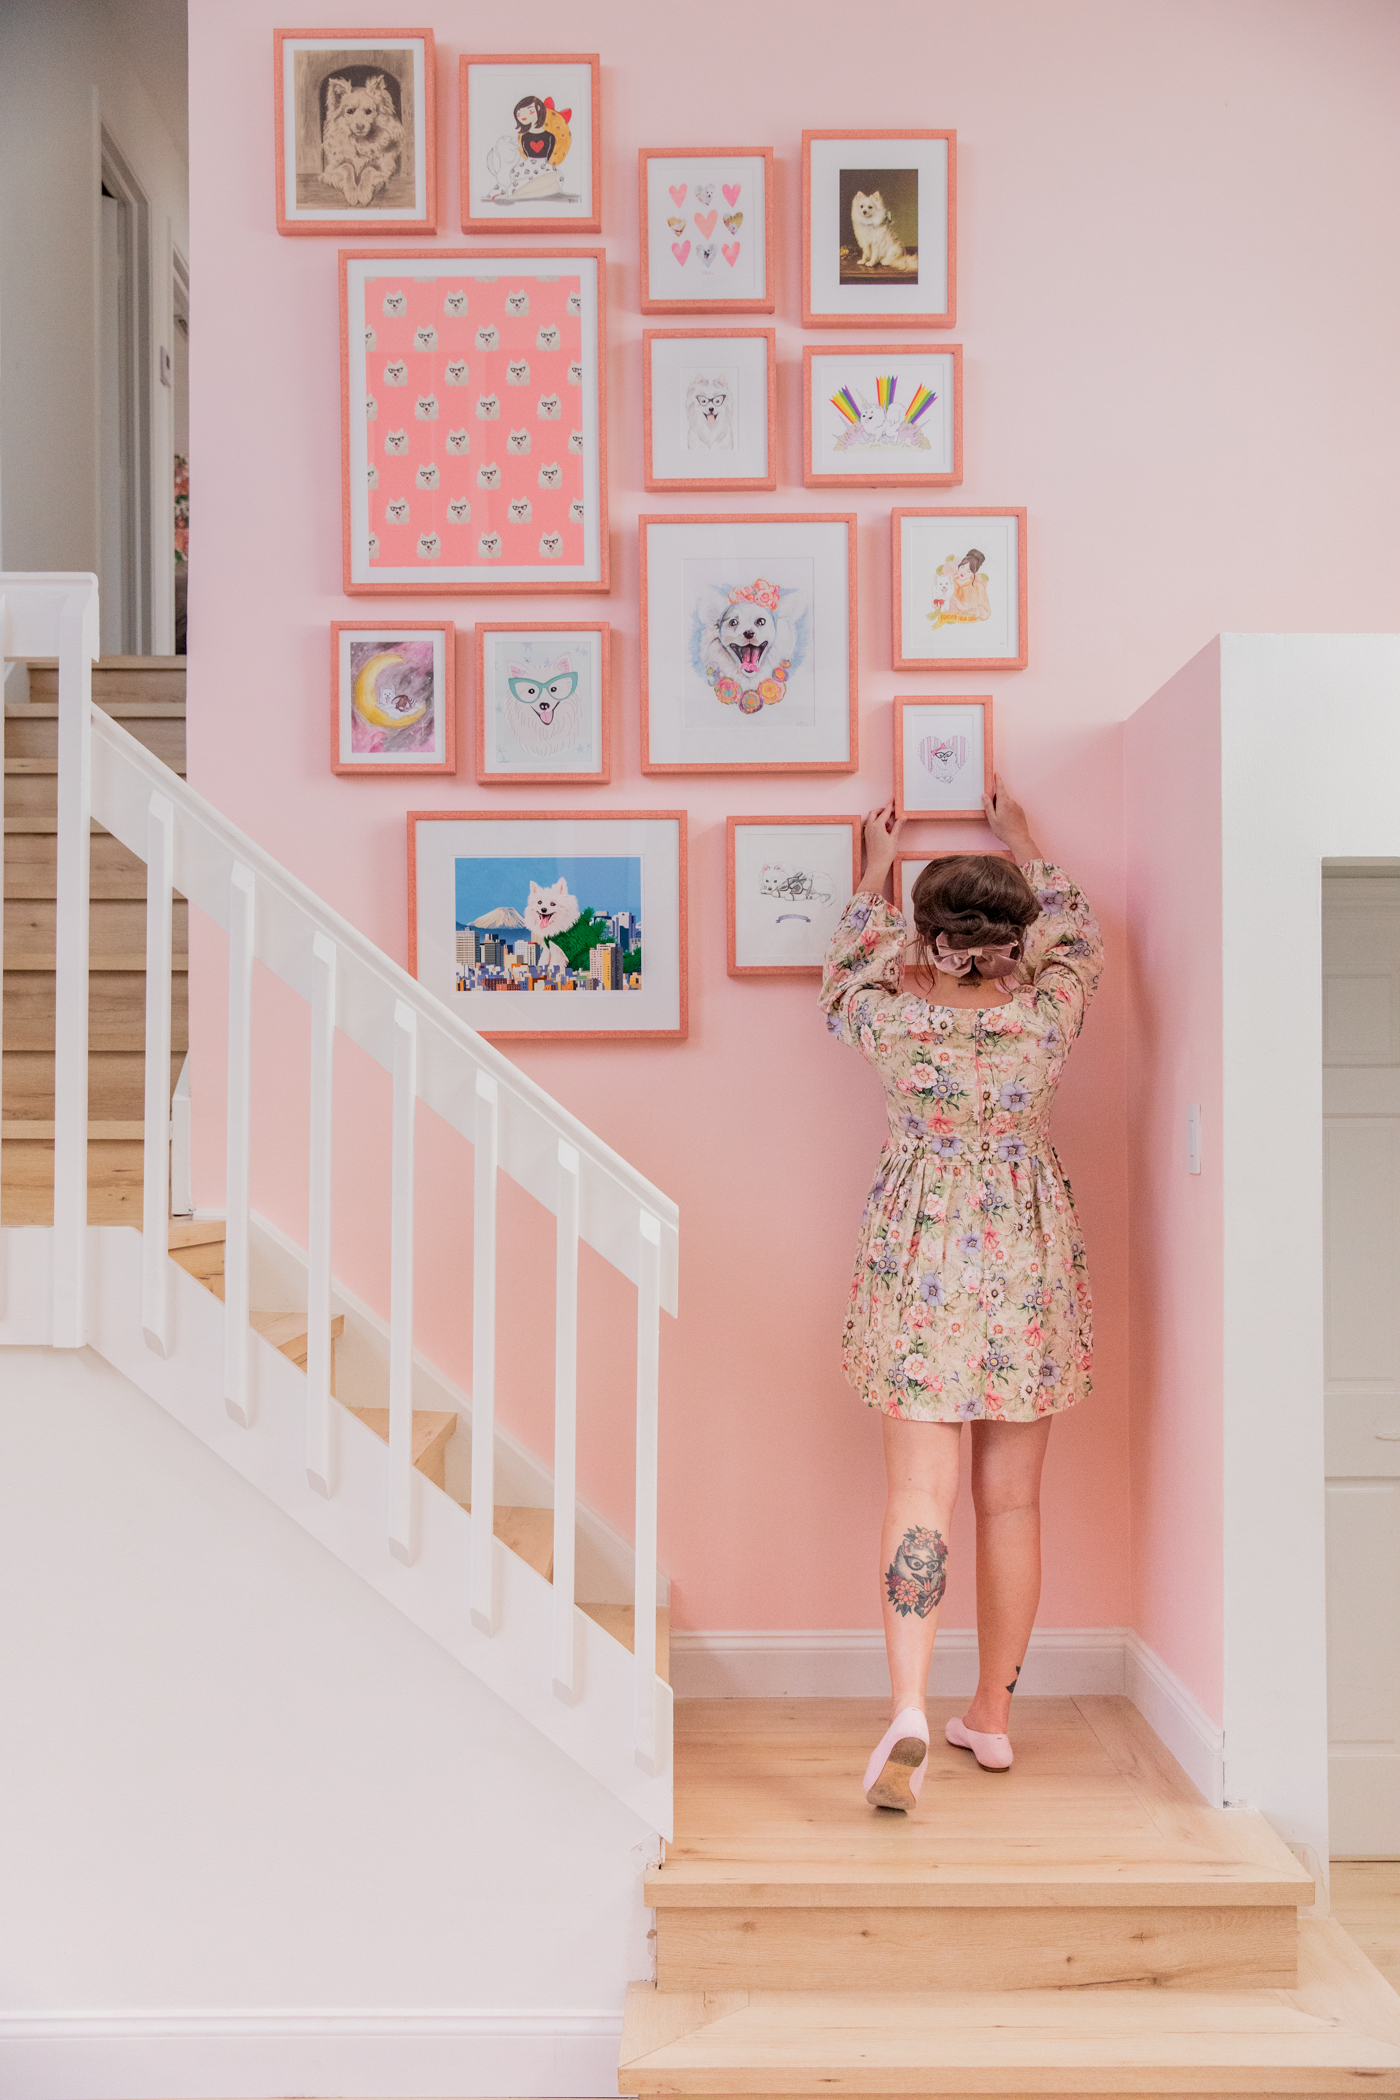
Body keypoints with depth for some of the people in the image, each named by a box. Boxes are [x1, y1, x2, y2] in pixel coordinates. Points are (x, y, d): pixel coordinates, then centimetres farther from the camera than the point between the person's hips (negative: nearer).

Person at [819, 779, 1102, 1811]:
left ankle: (909, 1714, -15)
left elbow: (851, 965, 17)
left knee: (920, 1495, -2)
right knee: (1012, 1502, 11)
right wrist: (1024, 844, 31)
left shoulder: (895, 1019, -7)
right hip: (1031, 1265, 2)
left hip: (919, 1267, -1)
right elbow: (1077, 935, 18)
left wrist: (877, 869, 30)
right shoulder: (1048, 1017, -5)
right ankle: (993, 1713, 23)